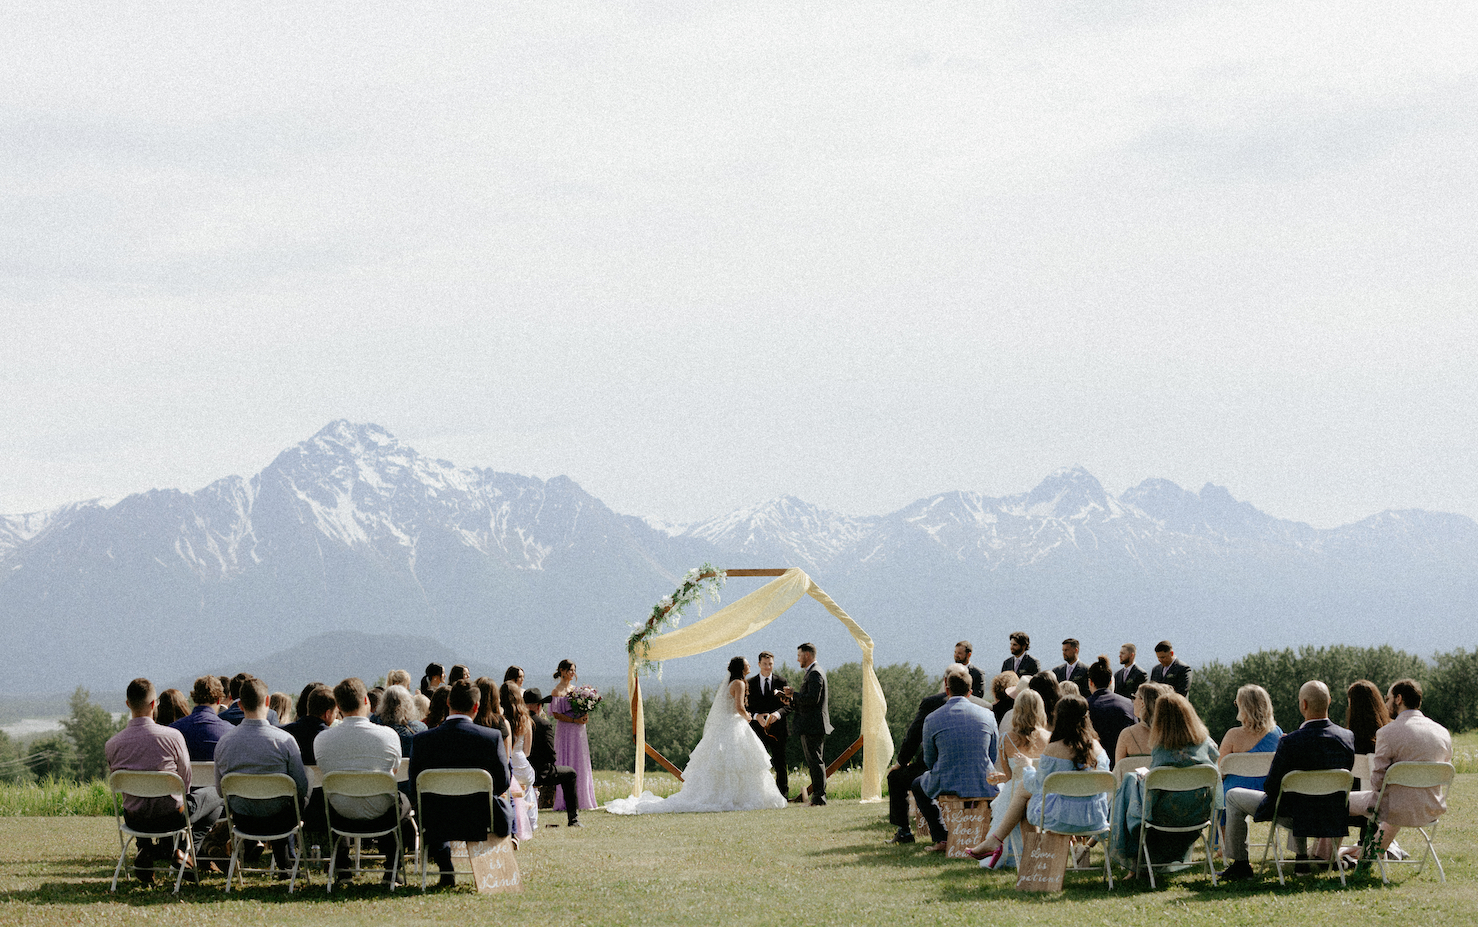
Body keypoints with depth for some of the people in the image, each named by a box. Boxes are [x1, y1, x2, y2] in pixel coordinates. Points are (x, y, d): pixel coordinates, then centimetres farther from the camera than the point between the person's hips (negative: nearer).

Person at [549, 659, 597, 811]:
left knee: (581, 764, 6)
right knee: (566, 765, -8)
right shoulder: (556, 691, -6)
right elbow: (556, 714, -11)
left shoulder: (575, 689, 15)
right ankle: (564, 802, -8)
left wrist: (585, 717, -3)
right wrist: (575, 720, -18)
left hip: (579, 731, 7)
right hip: (566, 731, -7)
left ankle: (581, 800, 10)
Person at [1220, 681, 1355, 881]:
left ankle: (1240, 864, 19)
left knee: (1233, 797, 16)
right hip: (1333, 817, 5)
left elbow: (1271, 788, -19)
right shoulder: (1347, 737, -11)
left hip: (1294, 816, -5)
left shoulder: (1291, 742, -27)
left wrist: (1276, 761, 4)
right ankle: (1302, 859, 44)